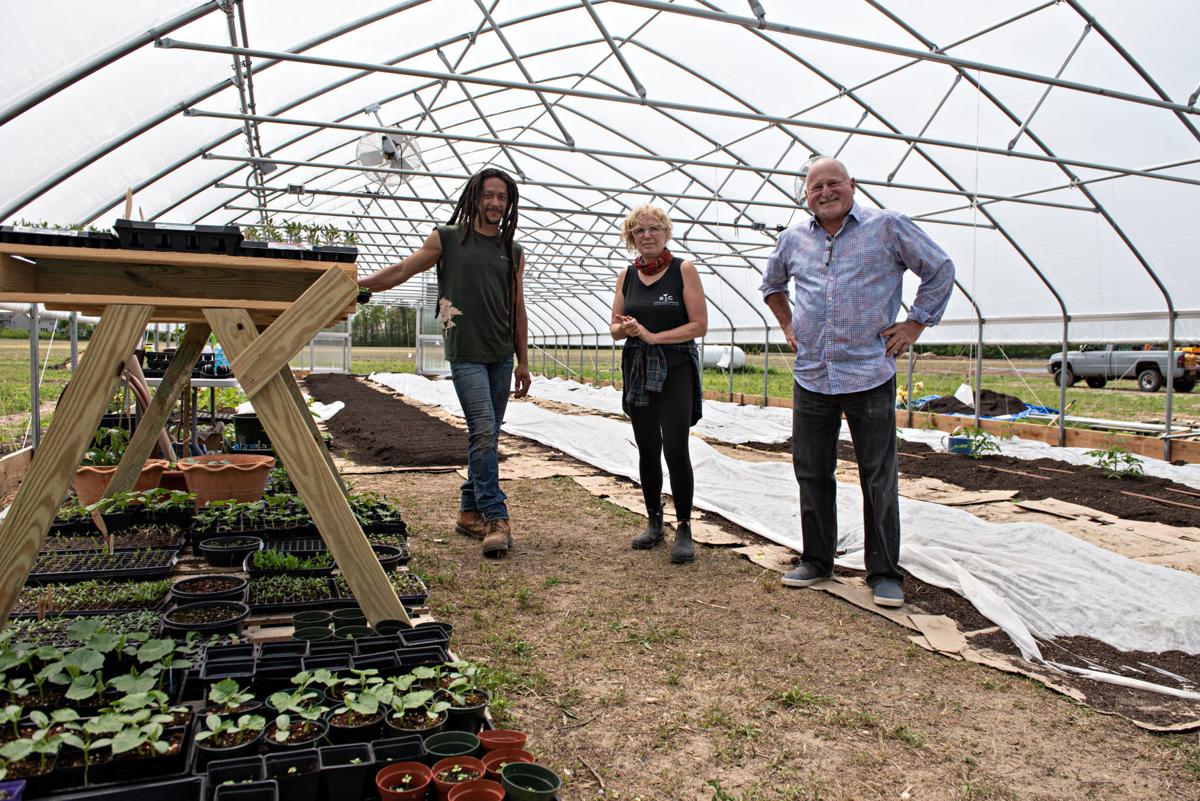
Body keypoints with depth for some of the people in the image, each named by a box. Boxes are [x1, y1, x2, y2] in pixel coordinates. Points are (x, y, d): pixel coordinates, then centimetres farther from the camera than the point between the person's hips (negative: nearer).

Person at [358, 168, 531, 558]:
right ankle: (496, 519, -12)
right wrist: (359, 283, -12)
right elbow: (402, 270, 2)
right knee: (483, 431, -15)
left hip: (501, 356, 5)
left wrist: (523, 361, 12)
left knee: (486, 437, 8)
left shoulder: (513, 252, 14)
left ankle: (470, 512, 19)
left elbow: (517, 309, 14)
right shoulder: (447, 238, 3)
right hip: (466, 354, -5)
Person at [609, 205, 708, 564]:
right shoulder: (627, 275, 9)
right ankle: (654, 523, 23)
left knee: (675, 449, -12)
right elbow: (615, 328, 12)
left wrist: (653, 336, -16)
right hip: (637, 370, 4)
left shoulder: (684, 270, -4)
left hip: (676, 368, -4)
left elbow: (700, 325, -10)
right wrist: (625, 329, -12)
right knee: (647, 450, 9)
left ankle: (684, 529, 0)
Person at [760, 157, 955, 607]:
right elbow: (771, 283, 29)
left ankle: (884, 573, 13)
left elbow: (941, 270, 5)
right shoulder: (793, 238, 10)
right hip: (810, 376, 4)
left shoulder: (887, 226, -1)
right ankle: (816, 561, 24)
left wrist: (915, 325, 0)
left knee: (879, 480, 1)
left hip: (870, 375, -4)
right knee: (811, 474, 10)